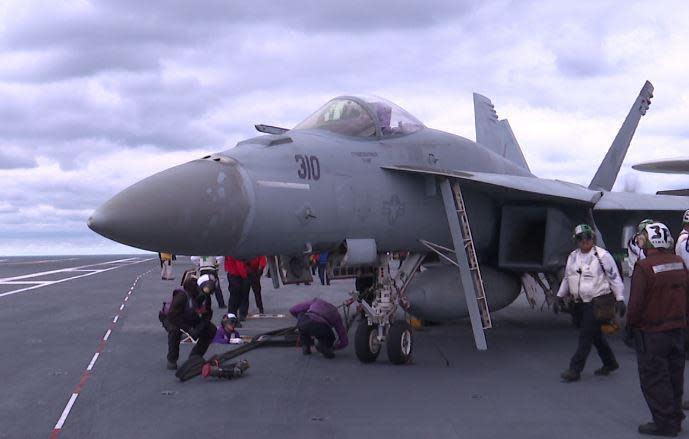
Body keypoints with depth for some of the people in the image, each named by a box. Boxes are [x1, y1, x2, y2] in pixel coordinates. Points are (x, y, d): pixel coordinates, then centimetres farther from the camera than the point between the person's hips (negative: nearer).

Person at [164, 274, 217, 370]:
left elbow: (207, 315, -7)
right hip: (172, 320, -6)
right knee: (175, 330, -38)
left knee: (211, 329, -10)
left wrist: (199, 328, -25)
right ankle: (171, 360, -17)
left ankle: (195, 356, 6)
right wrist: (188, 329, -36)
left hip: (192, 321, 6)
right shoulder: (182, 295, -34)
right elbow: (172, 315, -35)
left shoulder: (206, 297, -15)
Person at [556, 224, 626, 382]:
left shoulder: (602, 255, -8)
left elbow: (614, 278, -6)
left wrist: (620, 299, -8)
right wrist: (560, 296, 18)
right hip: (580, 302, 7)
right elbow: (567, 278, 22)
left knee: (586, 335, -7)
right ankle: (610, 363, 31)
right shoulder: (573, 256, 10)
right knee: (595, 335, 15)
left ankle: (575, 369, -5)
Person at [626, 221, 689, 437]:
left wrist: (629, 327, -5)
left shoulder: (644, 266, -18)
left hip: (651, 332, -7)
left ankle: (664, 423, 6)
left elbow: (636, 302, -17)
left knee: (653, 378, 3)